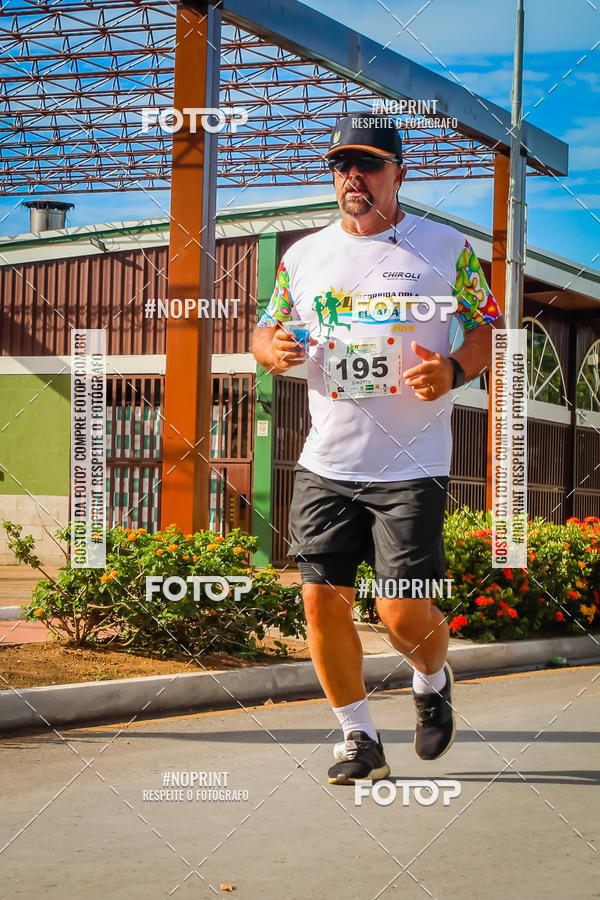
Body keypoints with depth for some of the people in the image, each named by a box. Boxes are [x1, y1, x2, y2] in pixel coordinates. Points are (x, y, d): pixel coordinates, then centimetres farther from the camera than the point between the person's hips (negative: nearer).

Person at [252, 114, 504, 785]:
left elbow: (491, 326, 5)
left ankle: (432, 681, 27)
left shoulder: (445, 247, 1)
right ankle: (358, 738, 18)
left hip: (410, 468, -3)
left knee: (404, 612, -9)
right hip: (325, 464, 4)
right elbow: (268, 329, 17)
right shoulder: (303, 256, 9)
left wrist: (455, 368, -15)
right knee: (322, 601, -1)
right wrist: (270, 348, -7)